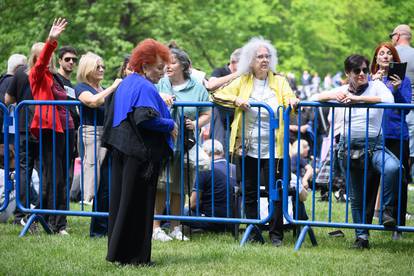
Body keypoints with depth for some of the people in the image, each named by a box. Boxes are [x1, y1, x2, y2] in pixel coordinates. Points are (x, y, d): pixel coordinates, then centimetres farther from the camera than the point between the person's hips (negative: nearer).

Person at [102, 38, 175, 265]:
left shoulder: (125, 84, 14)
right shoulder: (145, 87, -15)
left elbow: (110, 108, 26)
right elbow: (146, 117, -26)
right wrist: (170, 125, -11)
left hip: (120, 150, 9)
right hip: (141, 153, -9)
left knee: (120, 200, 12)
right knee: (137, 204, -3)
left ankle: (116, 251, 17)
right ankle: (134, 255, 1)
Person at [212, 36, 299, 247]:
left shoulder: (279, 81, 7)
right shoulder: (242, 81, 8)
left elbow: (289, 100, -6)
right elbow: (217, 95, 4)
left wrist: (292, 101, -30)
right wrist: (236, 100, -13)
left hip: (272, 148, -1)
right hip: (248, 148, 1)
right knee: (250, 193, 7)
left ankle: (276, 234, 7)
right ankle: (254, 233, 17)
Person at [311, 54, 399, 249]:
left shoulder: (376, 86, -1)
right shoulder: (343, 91, 9)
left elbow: (389, 99, -23)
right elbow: (316, 98, 3)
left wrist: (358, 98, -27)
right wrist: (332, 96, -19)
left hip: (373, 145, -3)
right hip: (349, 147, 3)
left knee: (392, 167, -35)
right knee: (356, 197, 7)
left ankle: (386, 210, -19)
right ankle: (361, 236, 19)